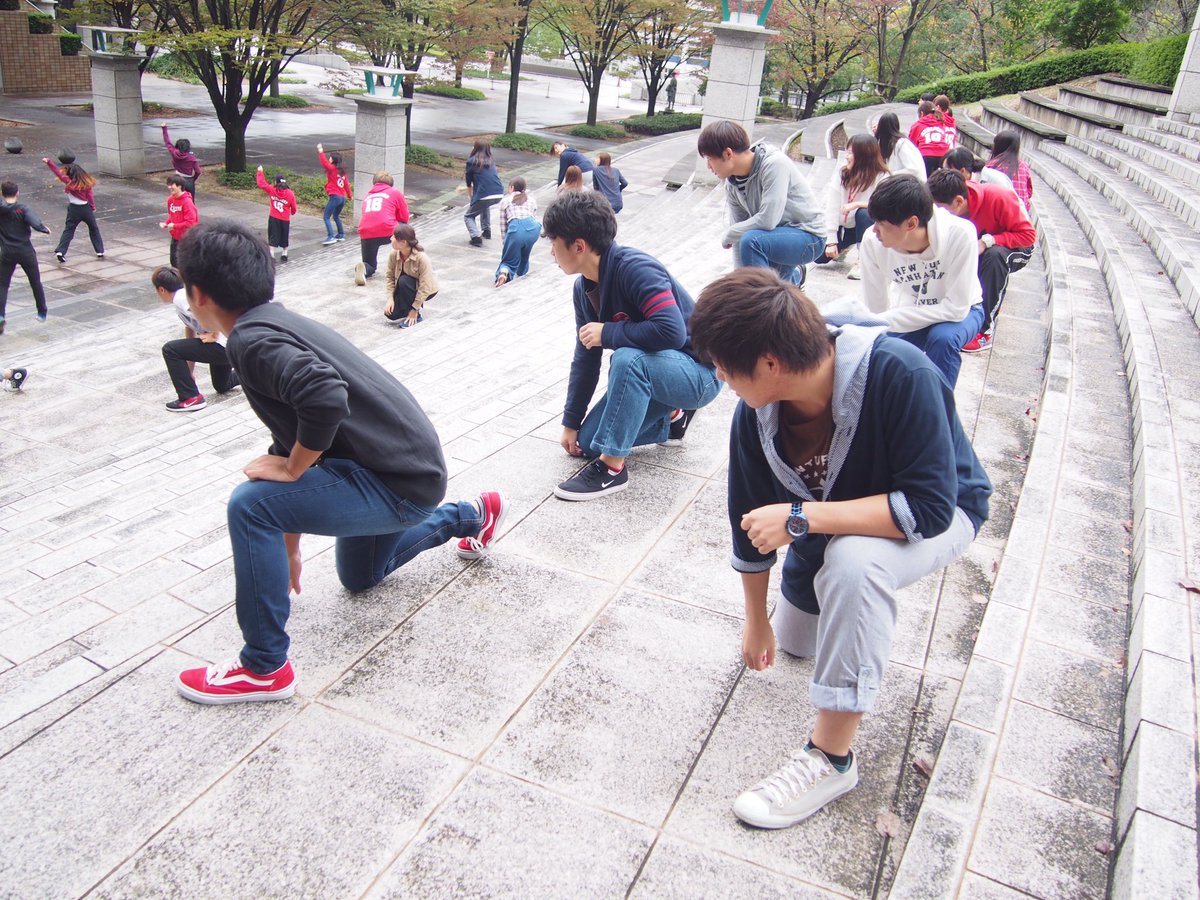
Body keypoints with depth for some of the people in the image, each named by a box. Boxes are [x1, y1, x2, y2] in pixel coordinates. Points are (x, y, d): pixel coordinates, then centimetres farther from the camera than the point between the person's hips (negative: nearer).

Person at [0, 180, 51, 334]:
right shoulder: (22, 209, -13)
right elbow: (36, 224, -26)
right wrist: (45, 229, -8)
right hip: (26, 252, -1)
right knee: (35, 282, 16)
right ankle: (42, 312, 27)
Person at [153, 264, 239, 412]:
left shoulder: (180, 299, -11)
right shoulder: (185, 296, 20)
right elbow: (191, 334, 25)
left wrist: (214, 335, -18)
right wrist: (189, 372, 27)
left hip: (224, 345, -10)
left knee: (170, 350, -7)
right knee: (221, 386, 29)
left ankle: (191, 398, -2)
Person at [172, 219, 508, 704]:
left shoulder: (251, 338, -20)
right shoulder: (277, 324, 11)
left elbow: (325, 398, -41)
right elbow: (294, 432, 17)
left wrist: (291, 468, -20)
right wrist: (288, 549, 23)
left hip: (402, 483, -10)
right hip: (406, 466, 10)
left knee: (249, 505, -21)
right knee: (360, 576, 33)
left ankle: (265, 669, -7)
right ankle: (472, 515, 46)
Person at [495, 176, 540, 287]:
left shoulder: (505, 201, 23)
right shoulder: (531, 199, 29)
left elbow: (503, 225, 19)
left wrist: (506, 242, 25)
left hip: (515, 228, -2)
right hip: (533, 227, 2)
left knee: (509, 260, 10)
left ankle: (503, 273, -21)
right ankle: (521, 273, 38)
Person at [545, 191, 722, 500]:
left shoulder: (635, 268, -27)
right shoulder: (583, 289, -1)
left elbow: (671, 332, -40)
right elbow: (585, 359, 7)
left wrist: (606, 333, -27)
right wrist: (571, 423, 9)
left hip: (699, 372, -9)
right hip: (648, 373, 9)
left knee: (628, 359, -38)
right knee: (587, 442, 4)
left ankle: (612, 466, -25)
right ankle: (672, 418, 19)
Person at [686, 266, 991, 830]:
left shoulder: (899, 375, -39)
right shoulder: (755, 414, -23)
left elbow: (929, 507, -39)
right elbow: (750, 524, -9)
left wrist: (799, 518, -40)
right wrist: (756, 621, 3)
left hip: (936, 515, -6)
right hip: (830, 519, 6)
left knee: (853, 561, -39)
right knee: (794, 641, 20)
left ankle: (833, 758, -22)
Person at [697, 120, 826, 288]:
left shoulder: (774, 164, -26)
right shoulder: (732, 184, -3)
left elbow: (767, 220, -31)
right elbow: (742, 230, -2)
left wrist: (729, 235, -17)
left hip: (808, 236, -8)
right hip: (774, 238, 8)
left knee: (751, 240, -33)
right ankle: (793, 275, 34)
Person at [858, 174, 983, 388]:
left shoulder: (959, 234, -34)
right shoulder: (872, 242, -26)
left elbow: (957, 308, -29)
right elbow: (875, 310, -14)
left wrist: (886, 320, -32)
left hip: (960, 312, -3)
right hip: (910, 311, 3)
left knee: (942, 338, -35)